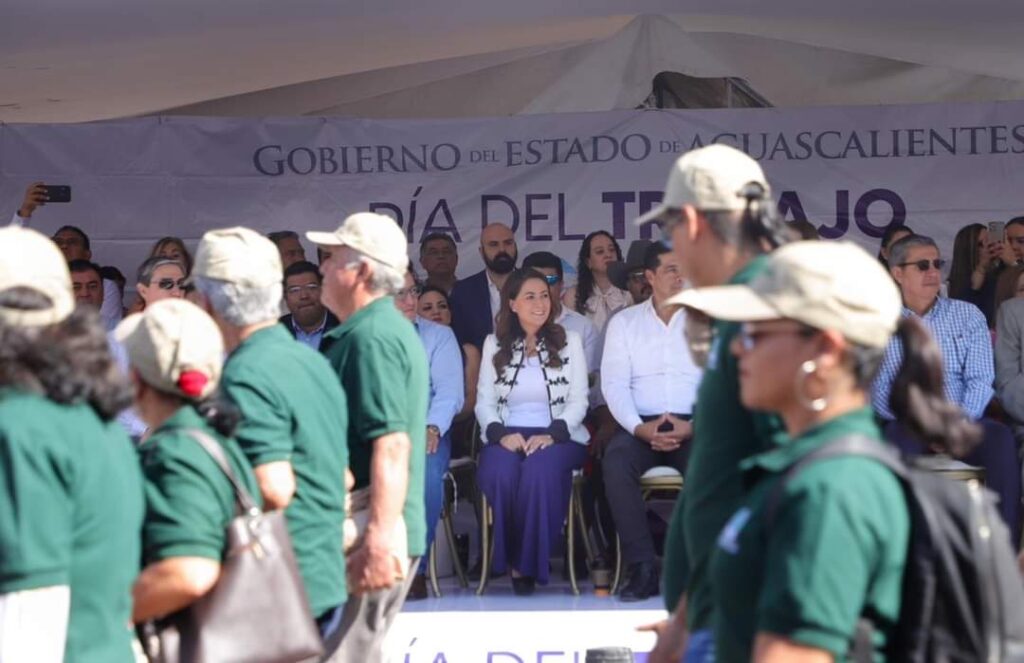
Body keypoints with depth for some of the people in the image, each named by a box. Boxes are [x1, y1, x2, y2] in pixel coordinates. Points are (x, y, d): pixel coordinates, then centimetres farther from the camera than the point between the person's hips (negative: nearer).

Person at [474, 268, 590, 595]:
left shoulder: (569, 341, 12)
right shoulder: (494, 344, 15)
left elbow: (578, 402, 5)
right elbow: (484, 402, 8)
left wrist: (551, 434, -13)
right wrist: (500, 434, -13)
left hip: (558, 437, -1)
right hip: (507, 437, 1)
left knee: (540, 470, -37)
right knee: (499, 472, -35)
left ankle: (530, 563, -23)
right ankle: (511, 561, -18)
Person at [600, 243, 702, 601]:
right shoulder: (624, 322, 13)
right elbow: (614, 383, 4)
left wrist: (693, 426, -14)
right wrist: (640, 428, -13)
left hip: (692, 427, 0)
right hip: (640, 426, 1)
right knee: (615, 462, -33)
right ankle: (642, 568, -29)